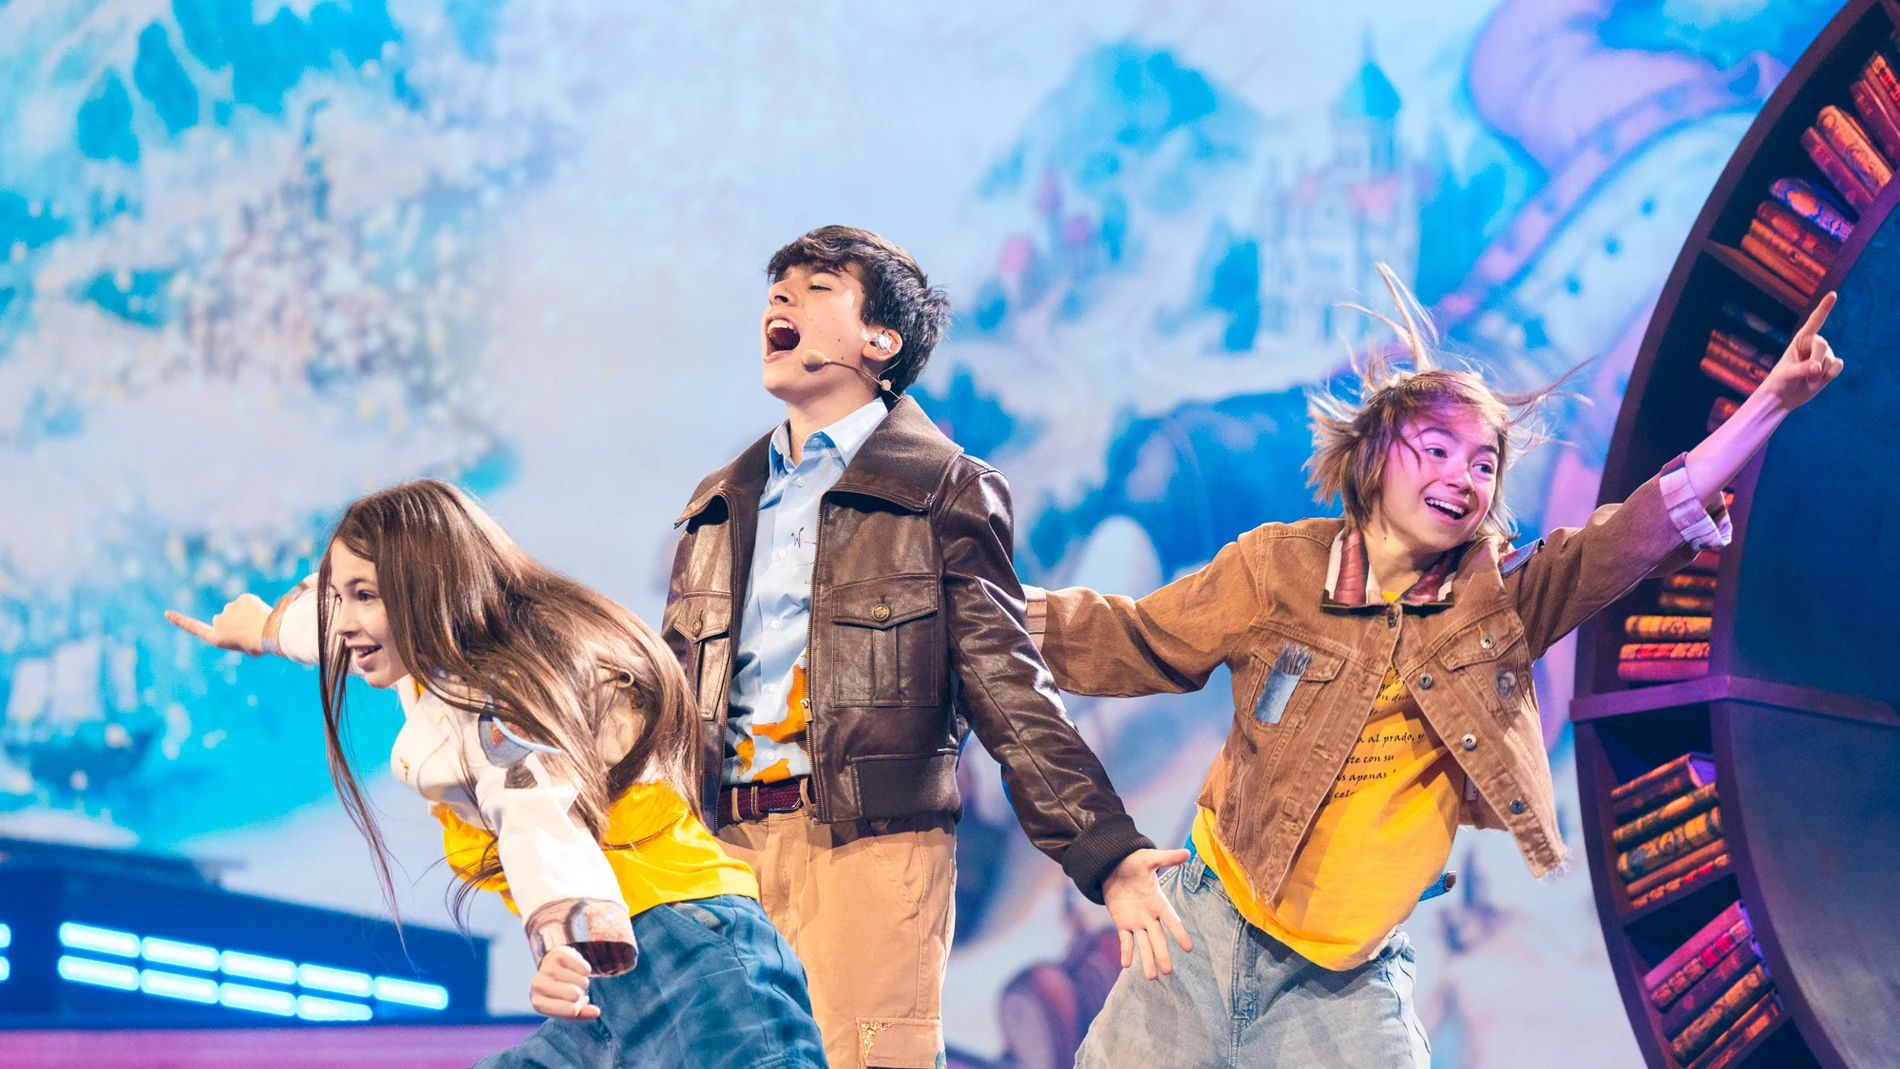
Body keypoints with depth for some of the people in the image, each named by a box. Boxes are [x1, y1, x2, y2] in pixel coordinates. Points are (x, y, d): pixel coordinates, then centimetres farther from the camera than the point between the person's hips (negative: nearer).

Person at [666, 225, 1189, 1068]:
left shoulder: (945, 492, 4)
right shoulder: (719, 507, 20)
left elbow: (1009, 690, -3)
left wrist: (1106, 851, -13)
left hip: (871, 843, -5)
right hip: (724, 852, 5)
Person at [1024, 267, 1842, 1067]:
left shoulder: (1499, 600, 1)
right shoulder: (1276, 570, -3)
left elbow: (1644, 531, -7)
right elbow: (1138, 641, 5)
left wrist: (1771, 402, -16)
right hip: (1214, 940, -1)